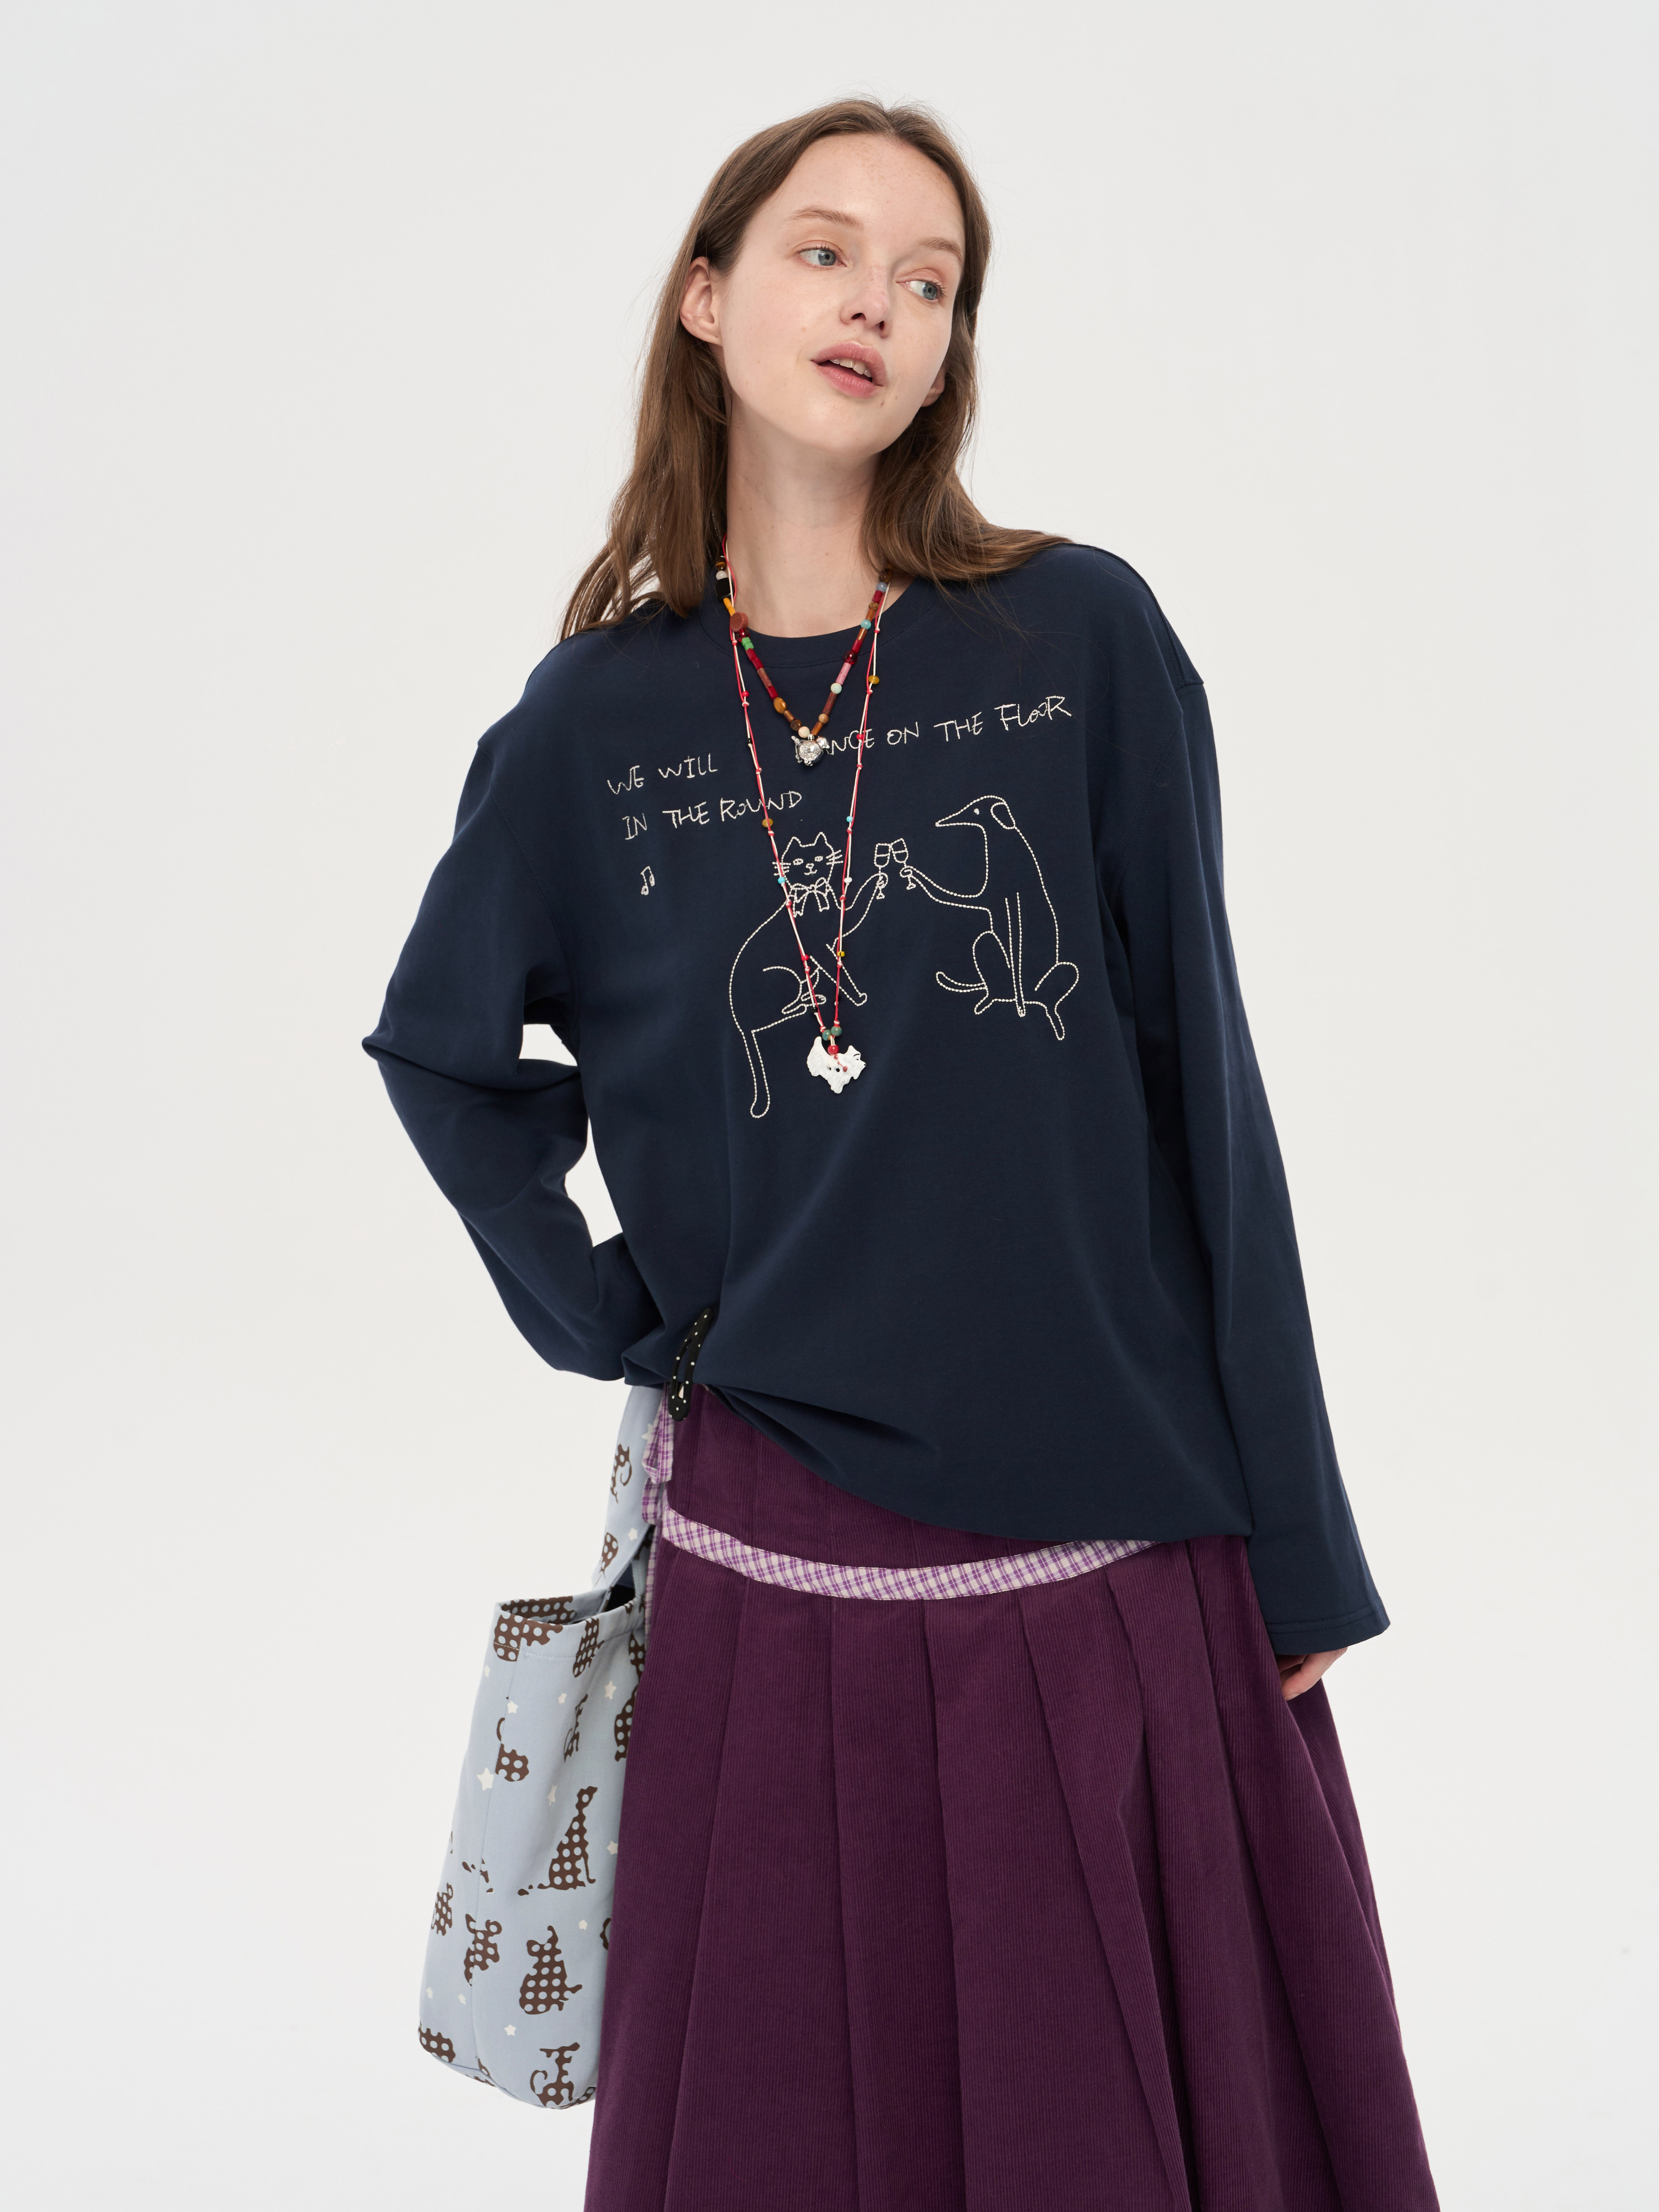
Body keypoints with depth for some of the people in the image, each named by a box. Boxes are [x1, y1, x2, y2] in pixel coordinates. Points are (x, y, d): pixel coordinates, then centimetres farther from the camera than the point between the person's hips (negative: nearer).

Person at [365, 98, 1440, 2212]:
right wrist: (608, 1315, 4)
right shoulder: (596, 720, 1)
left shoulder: (1082, 642, -2)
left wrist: (1302, 1539, -1)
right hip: (783, 1569, 1)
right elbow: (441, 1050, 17)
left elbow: (1205, 1087, -2)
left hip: (1127, 1558, 0)